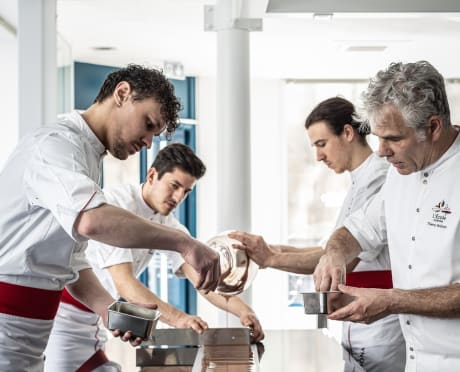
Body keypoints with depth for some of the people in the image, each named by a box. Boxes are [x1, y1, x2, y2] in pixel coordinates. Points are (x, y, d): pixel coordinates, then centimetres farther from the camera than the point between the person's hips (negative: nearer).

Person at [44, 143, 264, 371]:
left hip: (92, 320, 8)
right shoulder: (115, 203, -21)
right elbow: (123, 282, -30)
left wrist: (243, 310, -25)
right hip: (64, 311, -8)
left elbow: (200, 276, -8)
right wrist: (177, 318, -41)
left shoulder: (167, 224, 2)